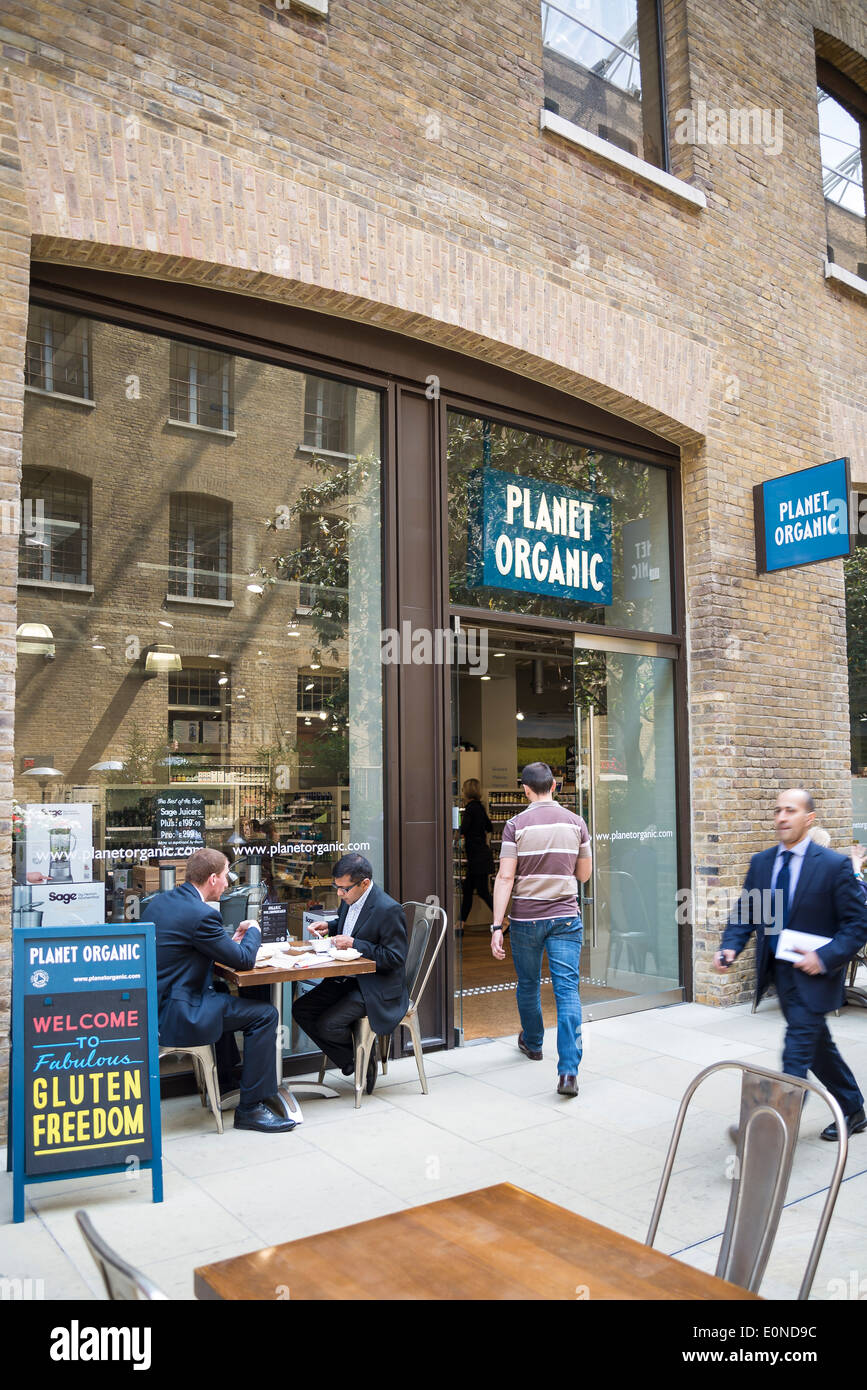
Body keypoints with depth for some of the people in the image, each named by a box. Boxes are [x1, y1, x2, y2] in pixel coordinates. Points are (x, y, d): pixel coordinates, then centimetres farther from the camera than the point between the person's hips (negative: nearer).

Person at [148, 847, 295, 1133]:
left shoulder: (159, 901, 8)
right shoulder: (201, 914, -21)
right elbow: (244, 961, -13)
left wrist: (231, 941, 14)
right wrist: (253, 931, 7)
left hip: (153, 1005, 10)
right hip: (174, 1016, -10)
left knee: (224, 1000, 32)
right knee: (264, 1014, -5)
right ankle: (251, 1108, 3)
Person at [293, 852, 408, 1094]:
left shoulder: (388, 910, -23)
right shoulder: (350, 900, 3)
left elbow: (395, 958, -22)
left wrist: (354, 944, -26)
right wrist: (329, 927, 2)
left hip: (377, 988, -9)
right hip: (346, 979, 9)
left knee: (328, 1024, -21)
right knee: (301, 1010, -1)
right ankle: (349, 1061, 8)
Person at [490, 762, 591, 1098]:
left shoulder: (516, 825, -7)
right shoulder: (575, 823, 1)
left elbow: (505, 878, -11)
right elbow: (584, 875, 10)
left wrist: (496, 926, -10)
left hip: (526, 918, -1)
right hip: (565, 917, 1)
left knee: (528, 985, 19)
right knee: (567, 988, -2)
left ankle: (533, 1043, 41)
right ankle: (568, 1070, -12)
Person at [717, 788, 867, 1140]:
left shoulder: (834, 865, -12)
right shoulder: (761, 862, 4)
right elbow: (744, 913, 6)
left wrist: (825, 957, -22)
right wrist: (730, 948, -12)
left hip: (812, 976, -6)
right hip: (779, 974, 6)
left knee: (796, 1054, -8)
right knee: (818, 1047, 20)